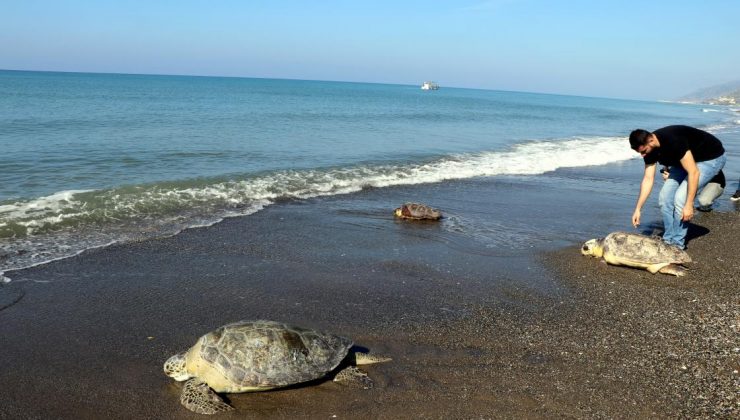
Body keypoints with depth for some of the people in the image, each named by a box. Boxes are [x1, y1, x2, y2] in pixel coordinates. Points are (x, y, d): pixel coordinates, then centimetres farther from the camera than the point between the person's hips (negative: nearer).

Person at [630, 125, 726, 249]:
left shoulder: (674, 141, -37)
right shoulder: (649, 148, -12)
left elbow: (694, 172, -34)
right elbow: (648, 179, -6)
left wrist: (689, 205, -32)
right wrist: (638, 209, -8)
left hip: (711, 158, -8)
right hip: (686, 159, 8)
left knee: (681, 198, -20)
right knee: (665, 197, -2)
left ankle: (677, 243, -6)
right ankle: (669, 240, 10)